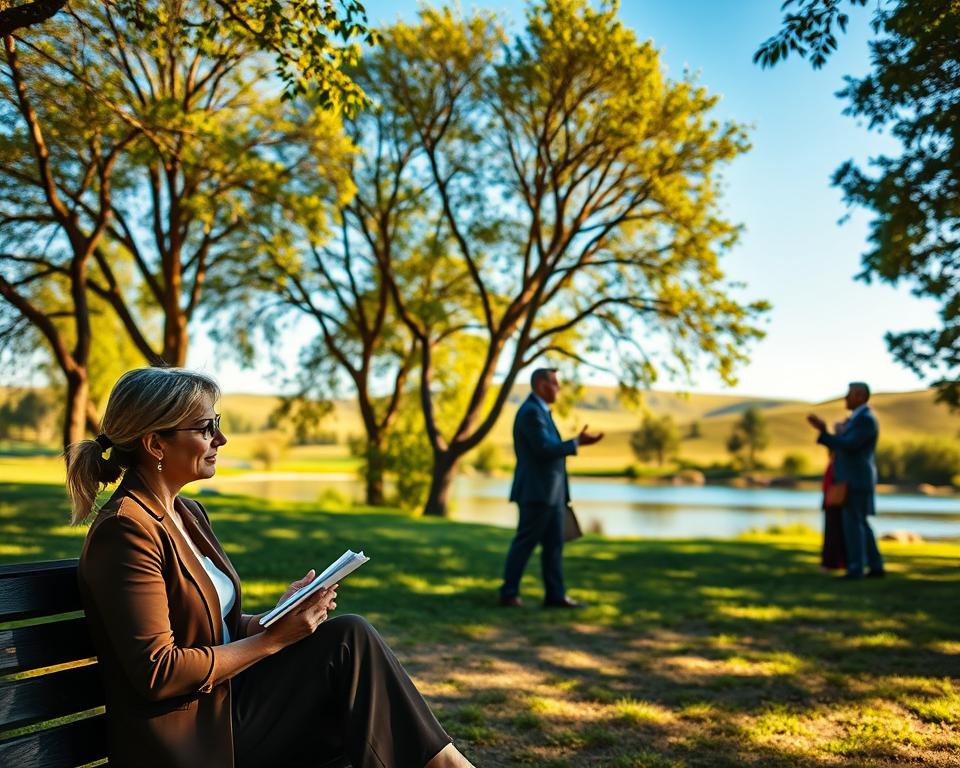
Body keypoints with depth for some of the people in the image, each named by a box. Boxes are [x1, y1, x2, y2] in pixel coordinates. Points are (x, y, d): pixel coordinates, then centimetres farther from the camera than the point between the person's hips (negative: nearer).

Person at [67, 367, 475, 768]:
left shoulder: (188, 513, 11)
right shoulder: (125, 529, -17)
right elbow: (157, 672, -21)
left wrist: (280, 618, -2)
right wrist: (272, 639, -16)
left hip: (223, 703, 8)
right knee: (347, 641, -16)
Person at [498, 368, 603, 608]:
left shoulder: (540, 411, 18)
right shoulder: (531, 411, -15)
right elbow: (544, 449, -22)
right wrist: (577, 442, -17)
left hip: (550, 491, 10)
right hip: (536, 491, -10)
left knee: (554, 544, 7)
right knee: (525, 543, -2)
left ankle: (555, 594, 9)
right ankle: (509, 593, 7)